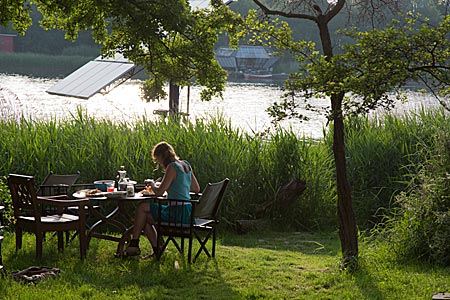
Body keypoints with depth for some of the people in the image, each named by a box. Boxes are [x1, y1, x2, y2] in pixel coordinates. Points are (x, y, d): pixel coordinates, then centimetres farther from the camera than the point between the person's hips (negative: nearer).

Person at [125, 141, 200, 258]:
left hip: (178, 213, -9)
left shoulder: (172, 167, -14)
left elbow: (159, 192, -18)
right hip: (187, 212, 9)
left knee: (142, 207, -1)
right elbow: (196, 189, 19)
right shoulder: (185, 165, 12)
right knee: (145, 217, 17)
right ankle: (157, 249, 15)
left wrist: (152, 183, 3)